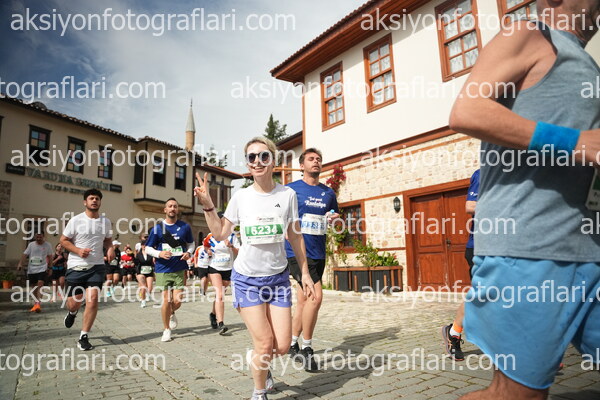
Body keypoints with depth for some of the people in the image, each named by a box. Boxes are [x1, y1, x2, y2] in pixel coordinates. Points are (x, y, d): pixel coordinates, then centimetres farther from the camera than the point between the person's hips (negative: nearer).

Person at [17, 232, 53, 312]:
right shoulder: (31, 244, 7)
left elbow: (50, 257, 7)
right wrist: (20, 264, -12)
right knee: (34, 287, 11)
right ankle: (35, 304, 24)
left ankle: (38, 304, -24)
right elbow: (25, 255, 3)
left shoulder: (47, 245, 1)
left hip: (42, 269, -3)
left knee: (40, 285, -18)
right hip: (31, 270, 4)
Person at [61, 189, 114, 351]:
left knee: (93, 299, -10)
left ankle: (83, 337, 4)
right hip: (76, 267, -1)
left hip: (96, 266, 2)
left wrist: (110, 249, -3)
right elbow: (63, 240, 1)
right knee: (74, 303, 5)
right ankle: (72, 313, 46)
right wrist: (78, 250, -15)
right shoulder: (76, 220, -4)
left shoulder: (106, 222, 5)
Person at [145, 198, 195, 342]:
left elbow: (191, 243, 17)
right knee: (166, 300, 0)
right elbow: (148, 249, 5)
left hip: (180, 270, 1)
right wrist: (159, 253, -14)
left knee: (177, 301, -1)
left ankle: (172, 314, 36)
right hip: (162, 270, -1)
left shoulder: (185, 227, 4)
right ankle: (166, 329, 22)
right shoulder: (157, 228, 1)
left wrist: (189, 252, -5)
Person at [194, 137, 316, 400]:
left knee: (282, 346, 2)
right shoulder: (241, 197, -4)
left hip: (278, 277, 2)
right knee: (265, 344, -1)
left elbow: (295, 237, 4)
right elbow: (220, 234, 2)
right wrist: (207, 205, -10)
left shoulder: (287, 194, -3)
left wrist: (305, 272, 5)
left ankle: (259, 361, 39)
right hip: (247, 278, -1)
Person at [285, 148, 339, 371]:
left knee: (303, 301, 13)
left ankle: (293, 344, 32)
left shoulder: (329, 193, 13)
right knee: (316, 296, -16)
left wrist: (334, 219, 1)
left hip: (318, 253, 6)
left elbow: (335, 218, 23)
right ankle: (307, 348, 2)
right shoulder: (291, 189, -2)